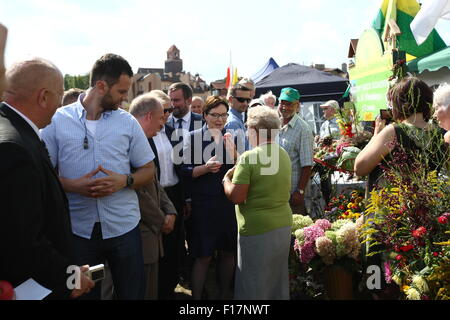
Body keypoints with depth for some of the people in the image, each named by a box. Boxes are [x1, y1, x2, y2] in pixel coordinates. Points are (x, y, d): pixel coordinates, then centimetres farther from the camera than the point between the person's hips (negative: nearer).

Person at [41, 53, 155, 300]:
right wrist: (72, 185, -17)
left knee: (132, 293, 9)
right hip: (78, 230, -1)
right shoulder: (57, 121, -2)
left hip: (124, 227, 1)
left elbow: (148, 171, 7)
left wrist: (124, 181, -13)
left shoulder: (128, 122, 3)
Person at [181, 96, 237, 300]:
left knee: (228, 252, 12)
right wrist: (205, 168, -21)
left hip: (230, 202, 4)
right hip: (204, 203, -3)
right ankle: (196, 295, 16)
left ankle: (225, 293, 30)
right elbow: (185, 170, -4)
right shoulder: (194, 137, -2)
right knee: (203, 256, 1)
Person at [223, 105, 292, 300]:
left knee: (253, 286, 6)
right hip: (283, 225, 7)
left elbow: (236, 197, -20)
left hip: (257, 229, -7)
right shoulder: (284, 155, 6)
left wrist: (226, 179, 0)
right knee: (278, 282, 20)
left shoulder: (249, 158, -17)